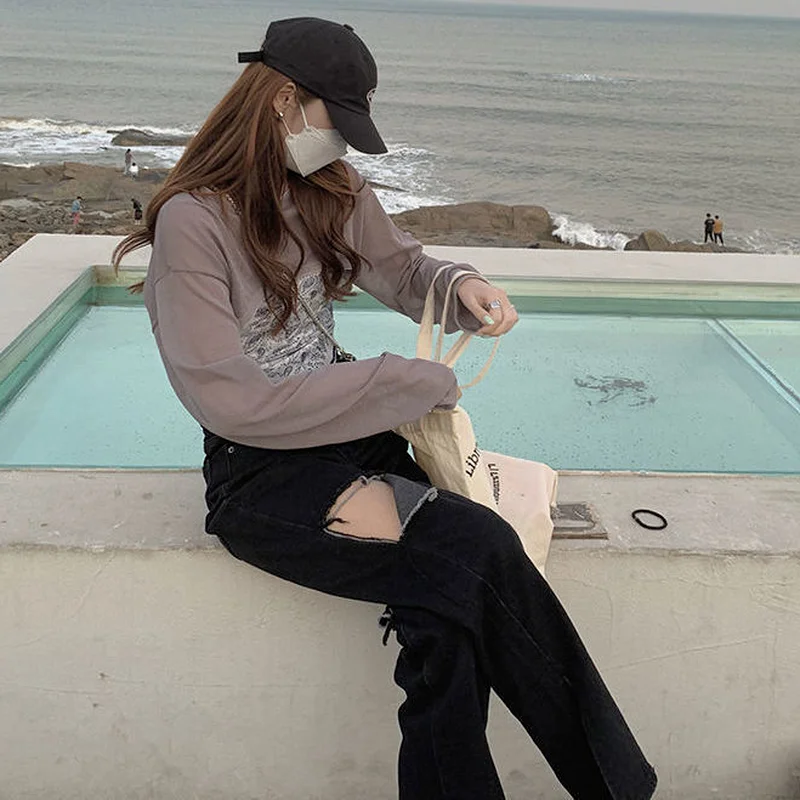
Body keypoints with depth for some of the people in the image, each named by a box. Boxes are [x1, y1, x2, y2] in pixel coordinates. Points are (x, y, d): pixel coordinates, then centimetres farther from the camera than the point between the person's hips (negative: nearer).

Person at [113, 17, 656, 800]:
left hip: (347, 434, 6)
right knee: (475, 551, -25)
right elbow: (230, 400, -19)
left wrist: (460, 285, -5)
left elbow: (401, 269, 21)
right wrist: (409, 384, -19)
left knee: (451, 611, -23)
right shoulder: (192, 219, -13)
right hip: (260, 473, -6)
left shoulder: (330, 190, 8)